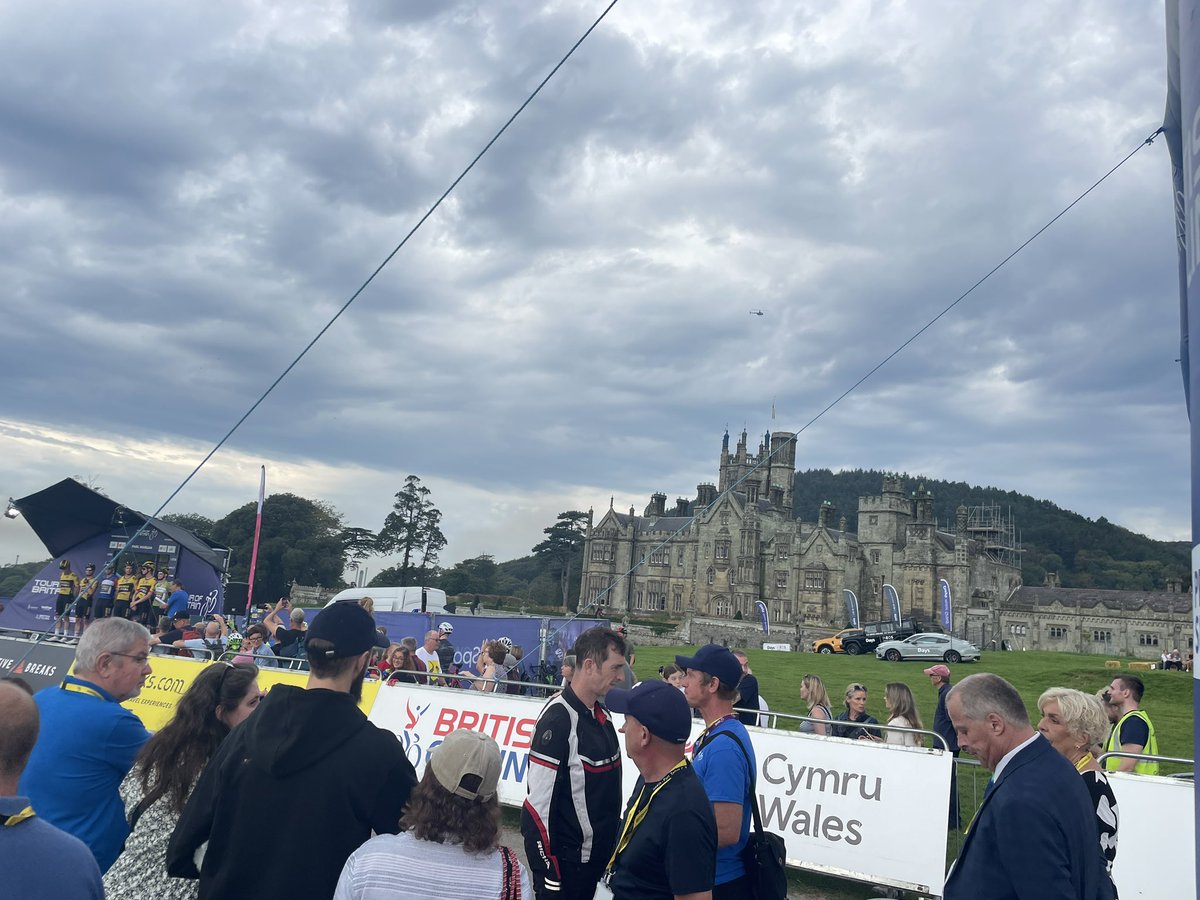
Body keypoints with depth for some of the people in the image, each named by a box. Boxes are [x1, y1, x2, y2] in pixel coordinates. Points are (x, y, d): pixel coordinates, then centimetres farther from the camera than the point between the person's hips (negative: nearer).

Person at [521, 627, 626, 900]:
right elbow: (538, 801, -23)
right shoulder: (558, 718, -22)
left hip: (596, 855, 8)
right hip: (565, 859, -8)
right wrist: (549, 875, -19)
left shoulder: (602, 714, 5)